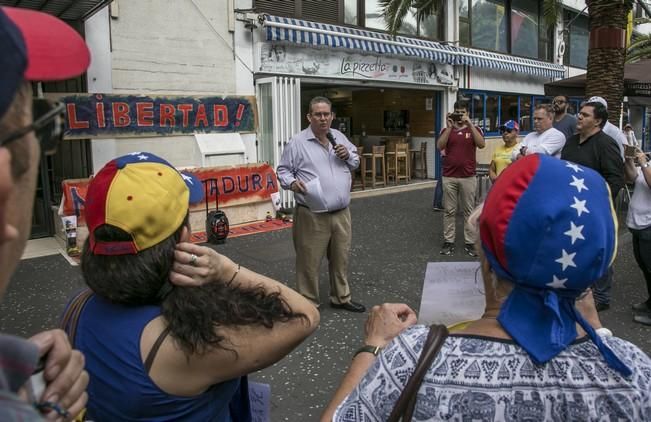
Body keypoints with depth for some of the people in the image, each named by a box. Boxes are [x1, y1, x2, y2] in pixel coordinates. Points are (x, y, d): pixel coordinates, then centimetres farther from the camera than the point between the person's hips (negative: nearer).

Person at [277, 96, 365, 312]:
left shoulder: (340, 137, 10)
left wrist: (348, 155, -2)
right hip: (312, 216, -5)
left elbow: (355, 163, 20)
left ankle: (341, 297, 35)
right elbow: (283, 170, -1)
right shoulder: (297, 142, -6)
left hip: (342, 213, 5)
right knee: (310, 262, 3)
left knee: (341, 259, 17)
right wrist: (292, 183, -21)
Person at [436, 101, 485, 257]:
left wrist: (470, 124, -17)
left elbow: (481, 144, -14)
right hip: (449, 177, 1)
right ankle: (448, 242, 12)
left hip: (468, 177, -1)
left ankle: (469, 242, 11)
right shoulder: (446, 130, 7)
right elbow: (440, 147, -9)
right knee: (449, 211, 5)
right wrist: (449, 127, -14)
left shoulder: (474, 129, 4)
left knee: (469, 211, 4)